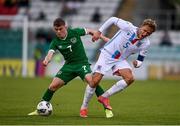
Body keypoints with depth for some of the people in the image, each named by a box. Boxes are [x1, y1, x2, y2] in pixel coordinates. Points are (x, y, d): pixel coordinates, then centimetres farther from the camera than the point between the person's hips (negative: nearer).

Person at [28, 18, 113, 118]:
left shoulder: (75, 32, -11)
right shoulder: (55, 42, -7)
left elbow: (89, 31, 5)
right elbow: (50, 53, -22)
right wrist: (46, 60, -45)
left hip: (82, 63, -3)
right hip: (69, 65, 3)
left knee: (91, 80, -31)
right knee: (53, 85, -5)